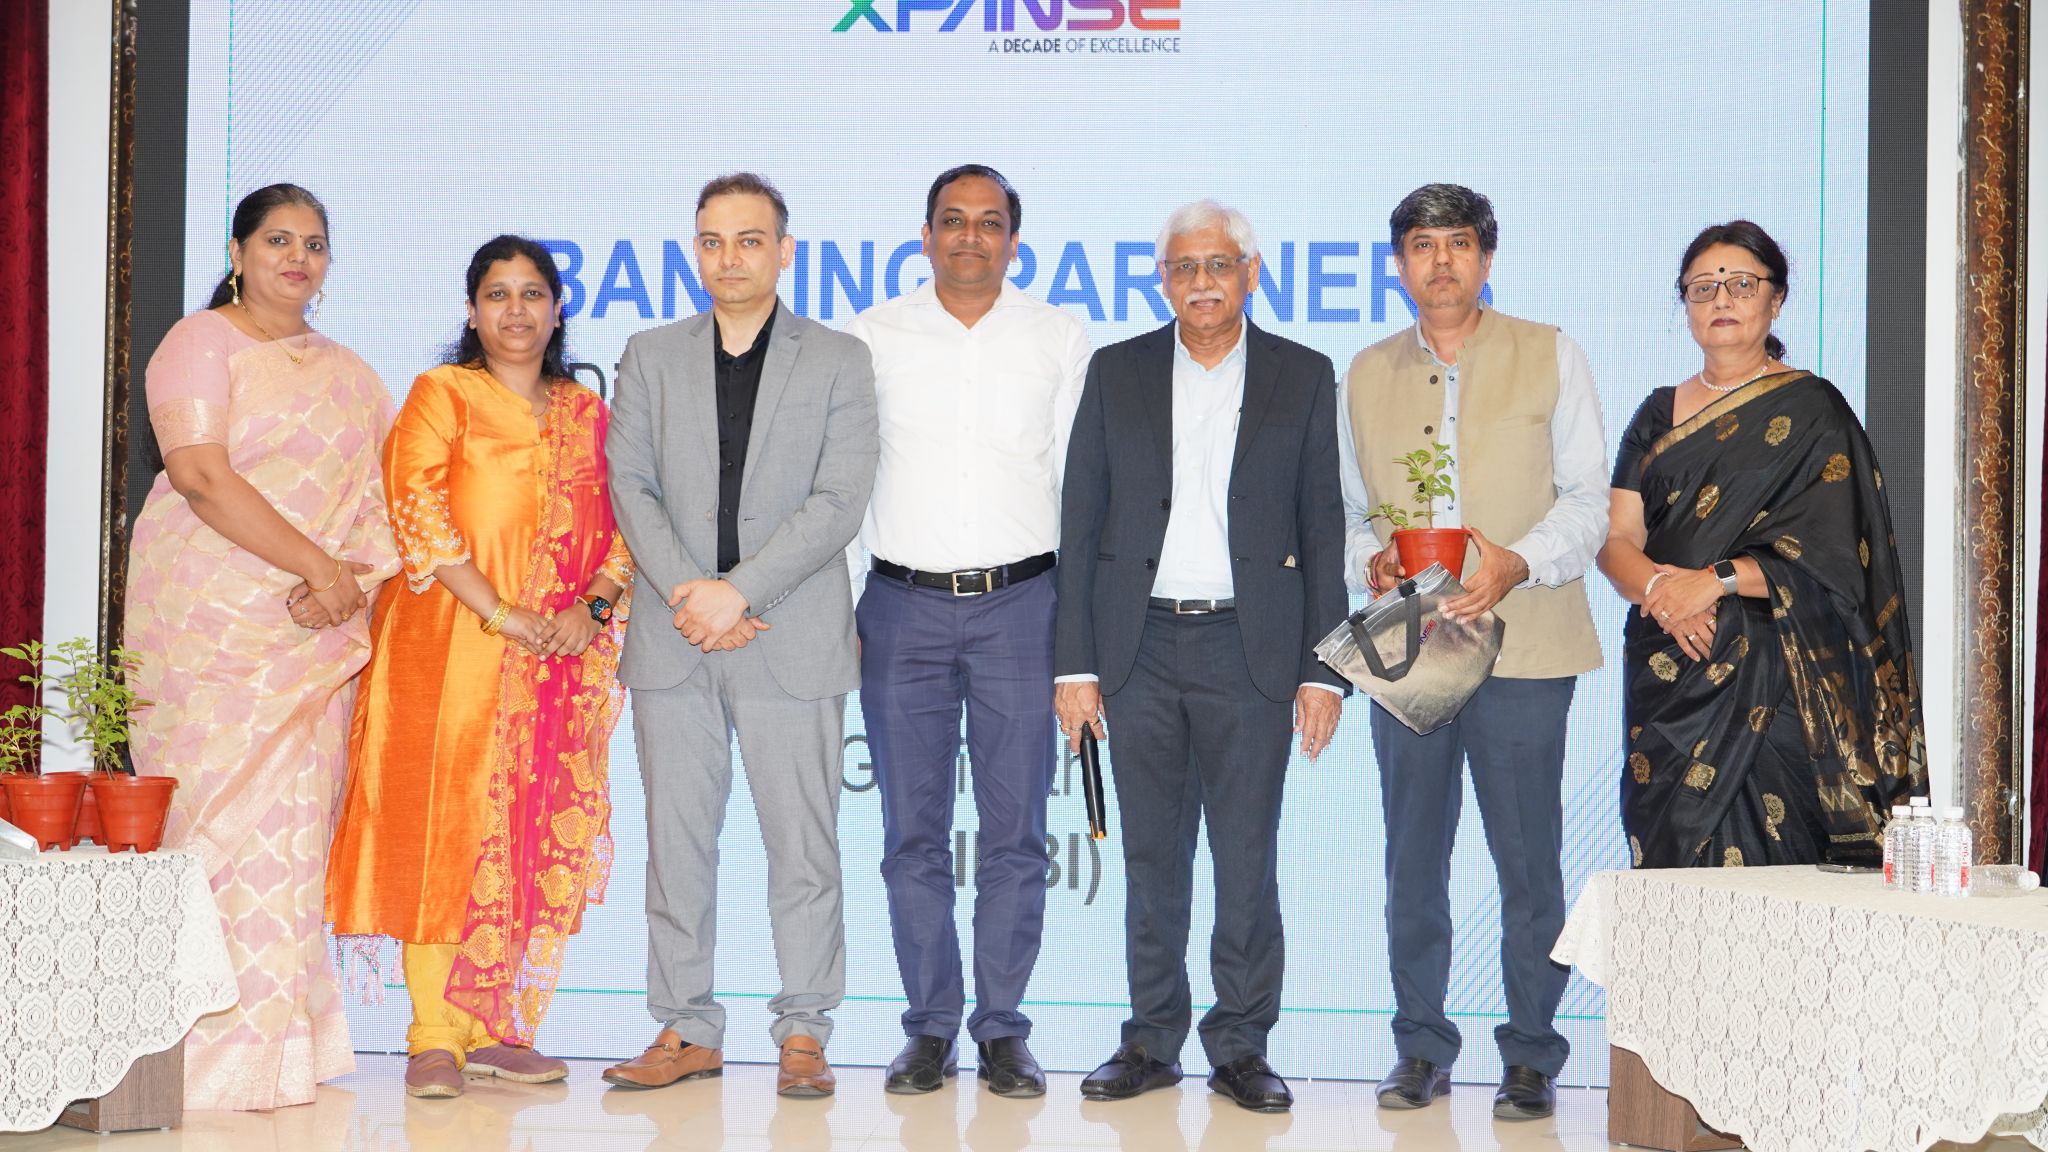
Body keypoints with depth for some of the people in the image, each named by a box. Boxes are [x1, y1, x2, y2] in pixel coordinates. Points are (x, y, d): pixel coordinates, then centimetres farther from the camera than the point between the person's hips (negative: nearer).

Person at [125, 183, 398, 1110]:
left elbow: (377, 495, 12)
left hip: (319, 628, 5)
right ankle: (220, 1057, -5)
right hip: (214, 617, -5)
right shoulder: (202, 344, 1)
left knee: (296, 824, 3)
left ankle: (286, 1047, 8)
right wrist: (316, 565, -16)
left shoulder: (347, 373, 19)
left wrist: (351, 576, -8)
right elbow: (202, 477, -12)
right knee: (223, 816, -8)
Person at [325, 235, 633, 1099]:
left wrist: (592, 606, -6)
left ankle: (496, 1030, 11)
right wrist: (499, 613, -16)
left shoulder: (588, 414, 16)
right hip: (452, 648, -4)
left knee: (539, 838, 2)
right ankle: (433, 1038, -2)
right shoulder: (442, 395, 3)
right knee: (447, 825, -6)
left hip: (563, 657, 4)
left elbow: (621, 526, 13)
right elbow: (417, 509, -8)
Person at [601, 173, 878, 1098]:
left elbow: (839, 502, -5)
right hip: (673, 639, 3)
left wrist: (739, 591, -14)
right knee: (676, 840, 5)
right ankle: (686, 1030, 14)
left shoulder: (838, 361, 5)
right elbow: (630, 484, 4)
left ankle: (804, 1031, 10)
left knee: (802, 844, 0)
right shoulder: (651, 357, 13)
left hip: (793, 640, -2)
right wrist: (687, 593, -11)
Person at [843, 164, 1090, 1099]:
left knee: (1015, 831, 1)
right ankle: (929, 1026, 14)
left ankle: (1003, 1030, 11)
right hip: (902, 607, 1)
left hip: (1020, 603, 0)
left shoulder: (1060, 339, 6)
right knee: (913, 831, 4)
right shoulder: (870, 339, 7)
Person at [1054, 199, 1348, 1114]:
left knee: (1247, 860, 1)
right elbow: (1079, 524, 6)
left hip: (1250, 651, -1)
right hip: (1140, 649, 1)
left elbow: (1323, 531, 4)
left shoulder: (1304, 378, 5)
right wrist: (1074, 663, 0)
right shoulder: (1117, 373, 7)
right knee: (1152, 858, 8)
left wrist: (1323, 670, -3)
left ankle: (1241, 1046, 14)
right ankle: (1152, 1042, 18)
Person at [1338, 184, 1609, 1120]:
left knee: (1528, 860, -1)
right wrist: (1369, 560, -5)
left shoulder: (1550, 358, 6)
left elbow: (1586, 499, 2)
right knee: (1412, 859, 6)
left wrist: (1517, 564, -15)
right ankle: (1421, 1049, 18)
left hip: (1522, 645, -3)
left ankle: (1531, 1058, 11)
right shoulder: (1367, 373, 14)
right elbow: (1347, 507, 17)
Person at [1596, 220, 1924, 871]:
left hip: (1768, 677, -4)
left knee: (1757, 859, -10)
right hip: (1665, 676, 4)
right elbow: (1615, 538, 6)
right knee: (1666, 857, 2)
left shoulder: (1810, 412, 1)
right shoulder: (1660, 414, 15)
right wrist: (1658, 586, -16)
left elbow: (1829, 559, -9)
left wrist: (1716, 581, -20)